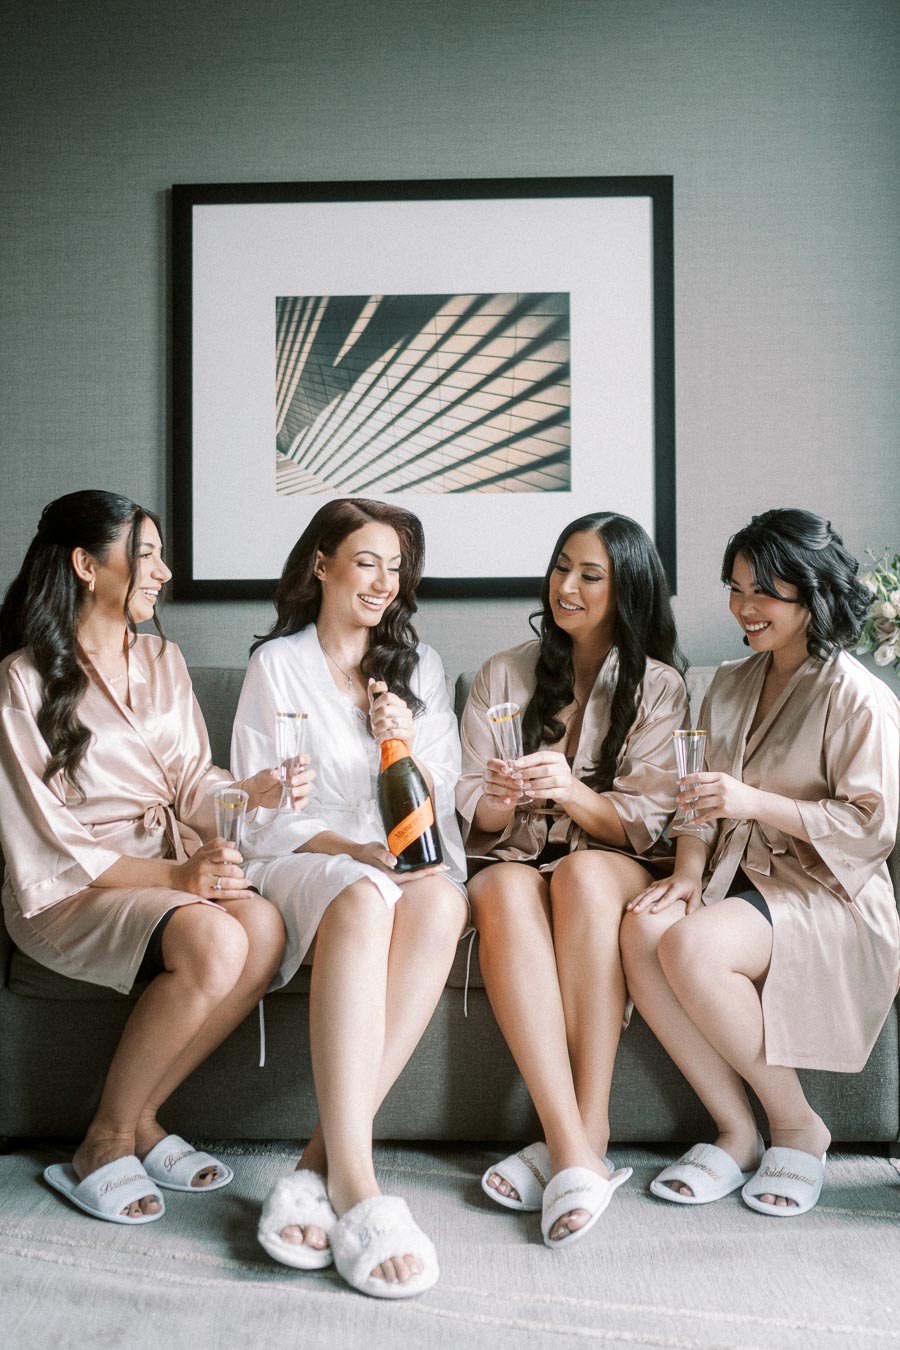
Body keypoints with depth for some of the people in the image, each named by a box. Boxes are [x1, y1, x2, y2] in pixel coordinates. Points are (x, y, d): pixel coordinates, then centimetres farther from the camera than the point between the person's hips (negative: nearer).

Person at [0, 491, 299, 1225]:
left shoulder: (162, 661, 12)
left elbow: (190, 780, 9)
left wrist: (249, 794, -14)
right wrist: (172, 875, -21)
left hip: (172, 867, 6)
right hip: (71, 889, -5)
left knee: (265, 927, -27)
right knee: (213, 943, -33)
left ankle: (140, 1119, -7)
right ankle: (104, 1143, -9)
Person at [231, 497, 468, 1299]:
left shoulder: (419, 667, 17)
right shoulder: (278, 664, 8)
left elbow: (440, 806, 12)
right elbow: (259, 814, 1)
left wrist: (406, 749, -9)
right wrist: (355, 850, -14)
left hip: (408, 864, 3)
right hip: (301, 865, -2)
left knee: (441, 901, -35)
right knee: (365, 898, -38)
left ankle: (323, 1159, -34)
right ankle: (354, 1182, -42)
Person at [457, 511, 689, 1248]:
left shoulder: (658, 685, 6)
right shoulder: (502, 675, 11)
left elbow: (646, 825, -3)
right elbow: (472, 815, 5)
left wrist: (571, 791, -22)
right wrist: (503, 800, -19)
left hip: (616, 869, -1)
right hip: (511, 859, 1)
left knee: (582, 872, -36)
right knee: (507, 889, -35)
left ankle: (586, 1129, -33)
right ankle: (576, 1148, -40)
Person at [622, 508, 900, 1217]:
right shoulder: (731, 684, 15)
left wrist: (757, 803, -20)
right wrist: (688, 871, -3)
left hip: (829, 897, -6)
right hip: (740, 879, 6)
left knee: (692, 945, -33)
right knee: (642, 931, -26)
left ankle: (798, 1126, -8)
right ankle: (737, 1133, -11)